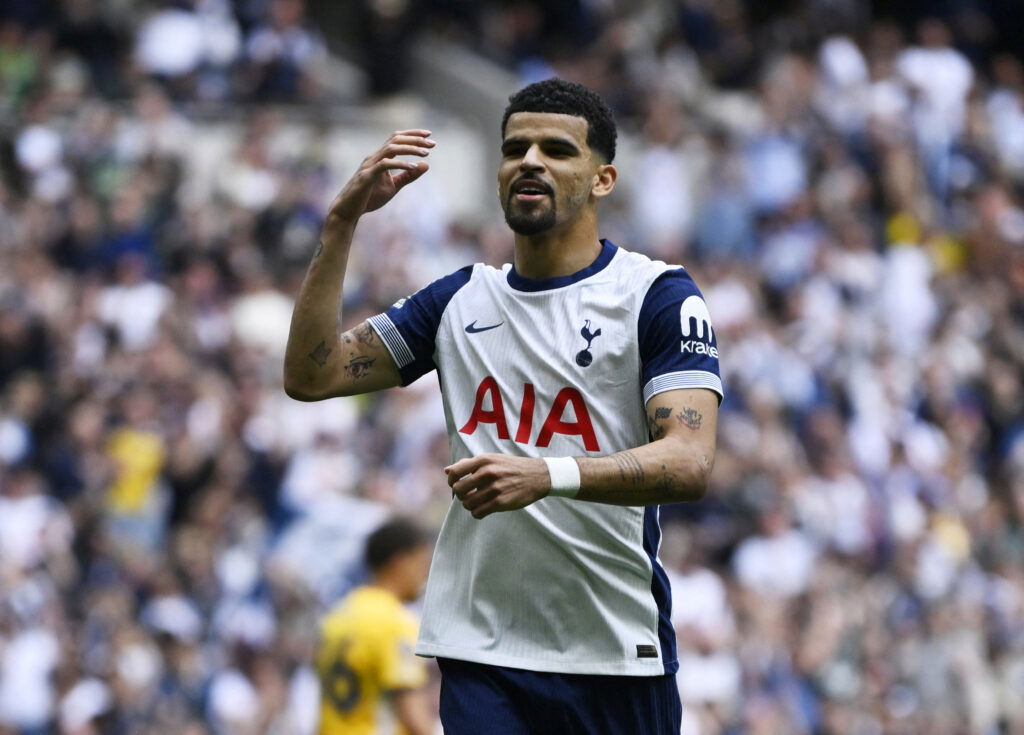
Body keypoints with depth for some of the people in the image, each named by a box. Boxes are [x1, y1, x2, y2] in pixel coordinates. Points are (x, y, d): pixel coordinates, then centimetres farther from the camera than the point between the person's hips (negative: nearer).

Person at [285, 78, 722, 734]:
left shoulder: (658, 294, -3)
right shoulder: (460, 299, 12)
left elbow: (690, 464, -15)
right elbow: (310, 376, 9)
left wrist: (549, 475, -31)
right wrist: (343, 222, 1)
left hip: (618, 655, -3)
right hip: (482, 651, 3)